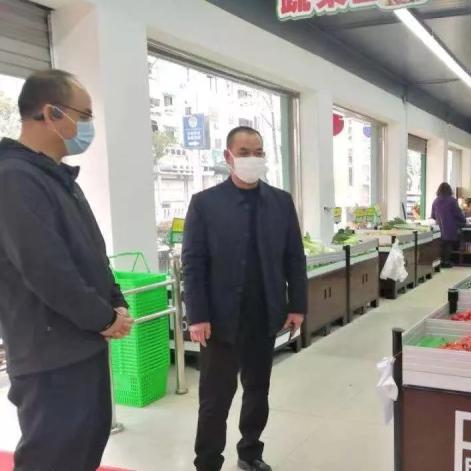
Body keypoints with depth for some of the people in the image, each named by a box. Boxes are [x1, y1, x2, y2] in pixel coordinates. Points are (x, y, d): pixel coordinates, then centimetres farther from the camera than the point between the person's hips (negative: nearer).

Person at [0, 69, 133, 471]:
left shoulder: (60, 177, 13)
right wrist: (105, 318, -14)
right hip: (52, 355, -9)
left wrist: (117, 305, 3)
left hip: (86, 343, 10)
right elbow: (47, 270, -26)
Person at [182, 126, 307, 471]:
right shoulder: (205, 203, -5)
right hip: (222, 318, -3)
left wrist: (297, 305, 2)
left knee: (258, 391, 17)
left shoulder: (282, 202, 4)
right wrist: (198, 317, -12)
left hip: (266, 316, 3)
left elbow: (295, 257, 6)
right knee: (215, 398, 5)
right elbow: (193, 263, -7)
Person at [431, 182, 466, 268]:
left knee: (442, 244, 14)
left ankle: (441, 261, 16)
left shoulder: (435, 201, 7)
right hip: (450, 228, -4)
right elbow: (458, 213, -5)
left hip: (440, 228, 4)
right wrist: (464, 221, 14)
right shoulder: (452, 200, -8)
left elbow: (433, 216, 15)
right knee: (449, 244, 3)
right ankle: (446, 262, 3)